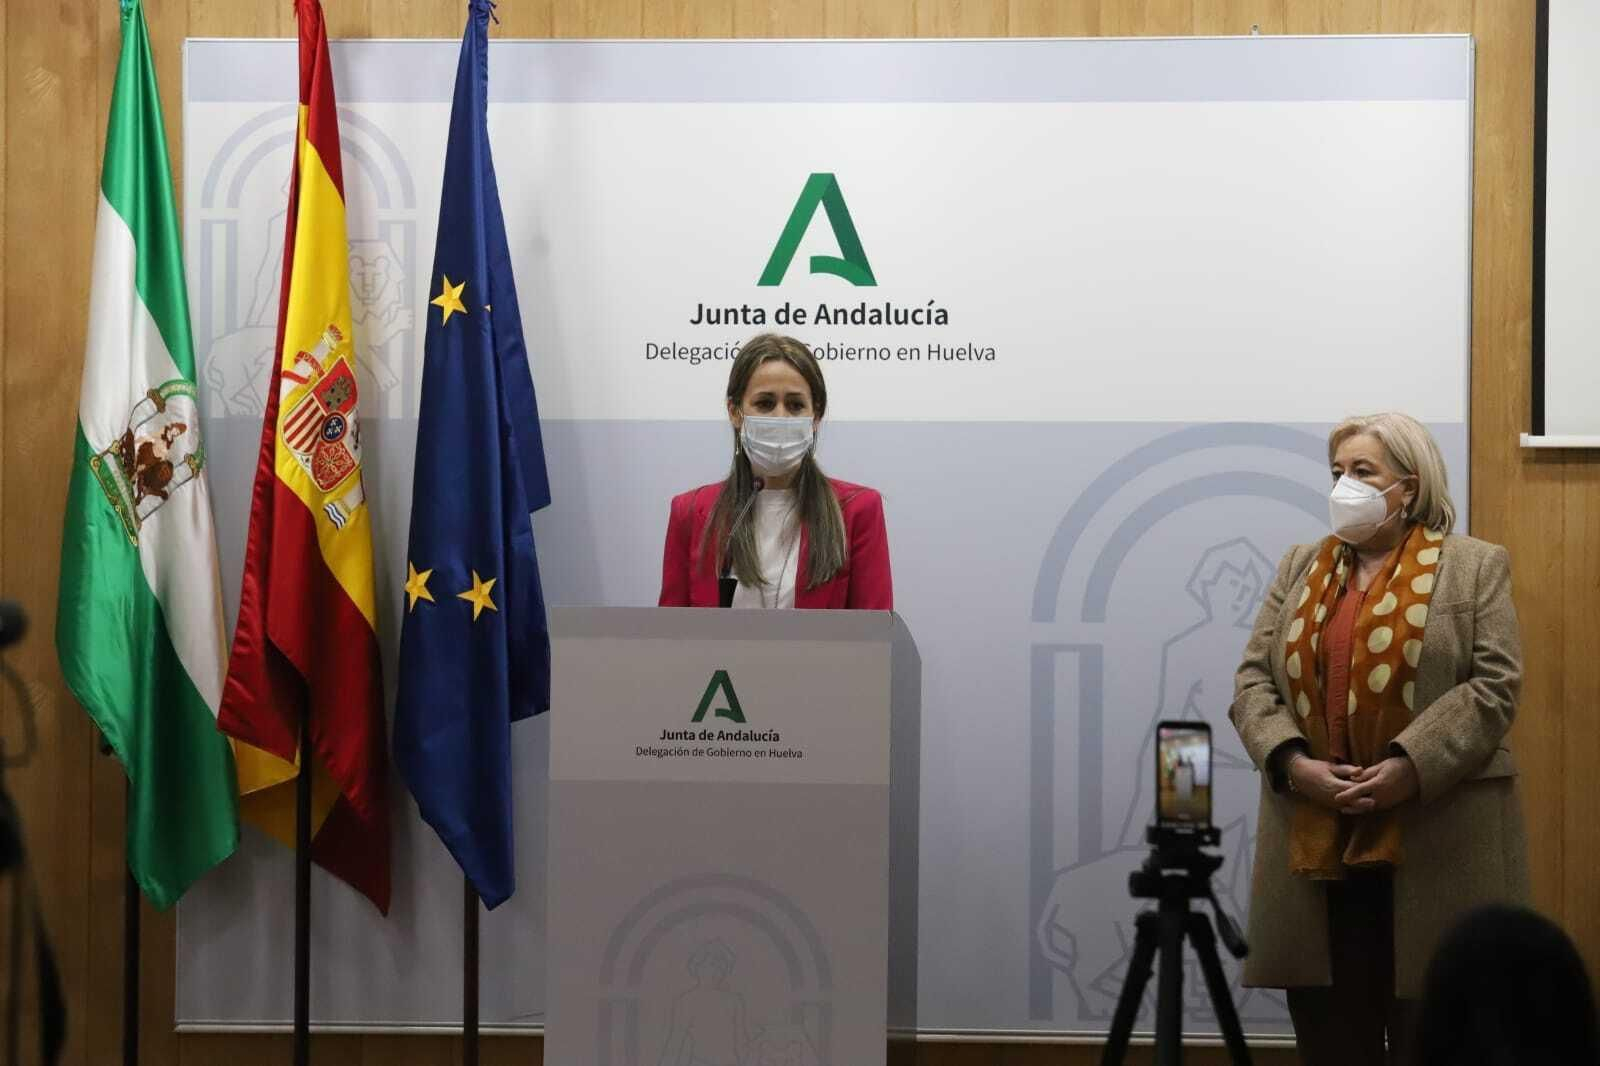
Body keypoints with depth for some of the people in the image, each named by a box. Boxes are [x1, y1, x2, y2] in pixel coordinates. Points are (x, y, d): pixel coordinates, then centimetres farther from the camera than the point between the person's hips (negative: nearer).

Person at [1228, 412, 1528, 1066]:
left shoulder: (1476, 567, 4)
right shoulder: (1300, 568, 15)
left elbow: (1494, 685, -6)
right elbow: (1253, 680, 8)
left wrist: (1409, 767, -17)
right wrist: (1293, 763, -9)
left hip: (1435, 837, -3)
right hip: (1314, 838, 3)